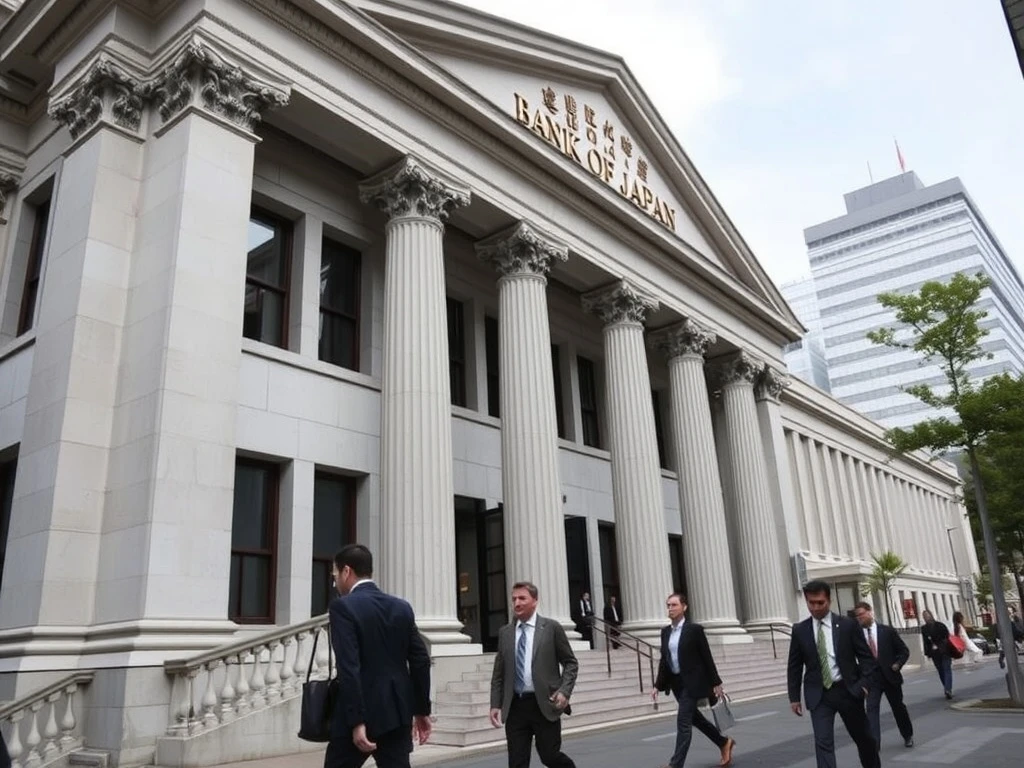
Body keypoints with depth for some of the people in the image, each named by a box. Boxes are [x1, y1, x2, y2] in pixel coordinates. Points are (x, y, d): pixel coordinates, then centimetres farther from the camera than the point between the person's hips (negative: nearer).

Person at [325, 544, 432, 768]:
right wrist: (422, 710, 14)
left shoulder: (342, 607, -10)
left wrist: (356, 721, -18)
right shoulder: (402, 607, 7)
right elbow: (420, 661, 7)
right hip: (398, 712, 5)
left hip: (361, 714, -5)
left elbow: (349, 667, -18)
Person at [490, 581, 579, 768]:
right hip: (515, 706, 3)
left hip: (544, 705, -3)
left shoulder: (552, 628, -1)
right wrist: (495, 704, 3)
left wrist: (564, 691, -11)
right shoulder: (505, 632, 8)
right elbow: (498, 673, 12)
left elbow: (571, 663, 2)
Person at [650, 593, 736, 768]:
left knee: (683, 721, -11)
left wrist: (716, 683, -6)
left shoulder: (694, 629, -10)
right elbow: (664, 660, 9)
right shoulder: (665, 631, 6)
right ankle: (724, 743, 38)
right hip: (676, 682, 7)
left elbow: (706, 657, -7)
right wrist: (658, 686, 4)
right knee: (694, 718, 17)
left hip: (692, 681, -7)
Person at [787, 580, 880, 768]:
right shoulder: (799, 630, 1)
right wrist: (794, 696, 3)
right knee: (823, 743, -9)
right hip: (819, 695, 0)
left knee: (863, 737, 17)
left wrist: (865, 684, -13)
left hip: (848, 690, 0)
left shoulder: (848, 625, -2)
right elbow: (794, 666, 6)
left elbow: (866, 657, 0)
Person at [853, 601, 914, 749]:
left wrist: (897, 664, -10)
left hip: (890, 676, 0)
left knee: (898, 707, 16)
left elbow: (904, 650, 3)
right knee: (872, 709, -11)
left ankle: (908, 735, 40)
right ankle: (873, 743, -12)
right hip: (870, 678, 0)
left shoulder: (887, 630, -4)